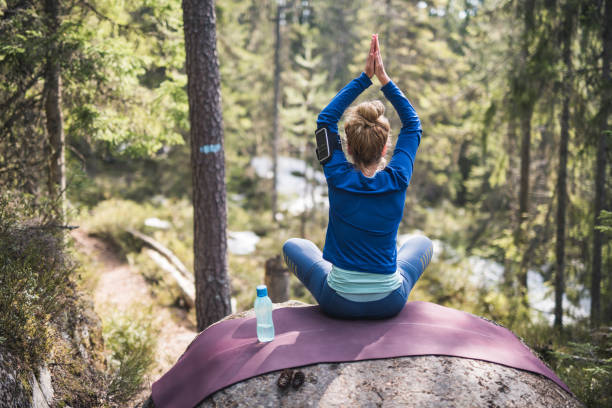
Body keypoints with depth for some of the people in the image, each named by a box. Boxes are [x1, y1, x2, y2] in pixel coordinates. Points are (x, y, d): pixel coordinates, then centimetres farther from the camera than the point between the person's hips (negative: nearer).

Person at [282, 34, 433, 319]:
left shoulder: (338, 178, -15)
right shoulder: (397, 180, -14)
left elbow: (325, 118, 0)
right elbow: (413, 124, 3)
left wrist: (365, 77, 1)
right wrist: (383, 77, 0)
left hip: (338, 303, -1)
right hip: (389, 304, 1)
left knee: (293, 246, 27)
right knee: (422, 243, 31)